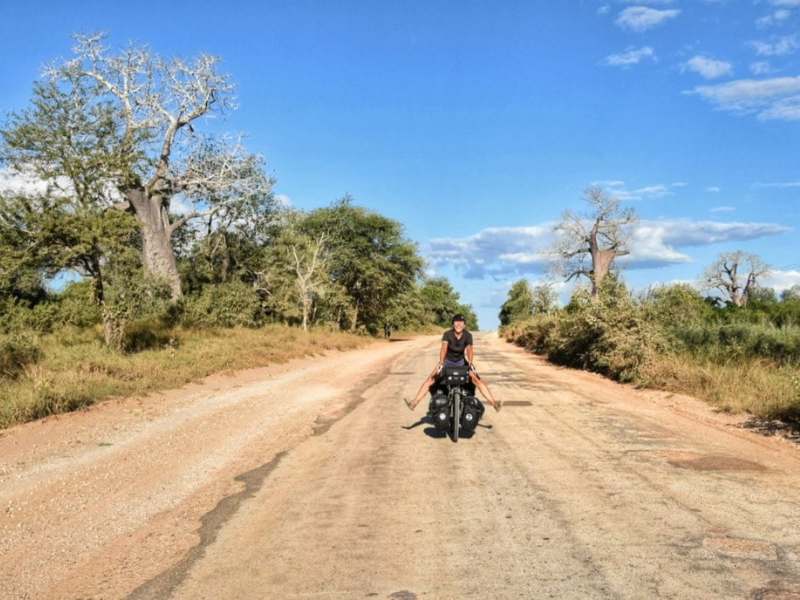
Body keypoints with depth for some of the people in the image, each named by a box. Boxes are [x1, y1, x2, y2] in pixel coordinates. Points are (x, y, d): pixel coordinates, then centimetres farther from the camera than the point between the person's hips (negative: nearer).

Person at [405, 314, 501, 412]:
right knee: (430, 379, -17)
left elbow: (469, 349, -33)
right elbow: (444, 347, -36)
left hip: (461, 362, 1)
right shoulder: (447, 334, -21)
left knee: (477, 380, -16)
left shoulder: (468, 335, -18)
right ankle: (414, 403, -18)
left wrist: (471, 363, -52)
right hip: (447, 361, -1)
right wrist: (441, 363, -52)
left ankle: (494, 402, -15)